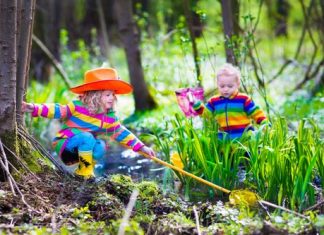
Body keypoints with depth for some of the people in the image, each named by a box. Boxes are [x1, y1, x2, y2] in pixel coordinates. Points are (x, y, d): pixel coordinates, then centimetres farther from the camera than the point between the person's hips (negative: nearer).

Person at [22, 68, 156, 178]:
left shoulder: (110, 117, 1)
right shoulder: (77, 107, -15)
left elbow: (122, 134, 8)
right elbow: (57, 110, -20)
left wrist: (141, 147, 3)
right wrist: (35, 108, -35)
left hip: (81, 148, 5)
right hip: (64, 144, -5)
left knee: (101, 146, -25)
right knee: (87, 137, -33)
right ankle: (85, 172, -22)